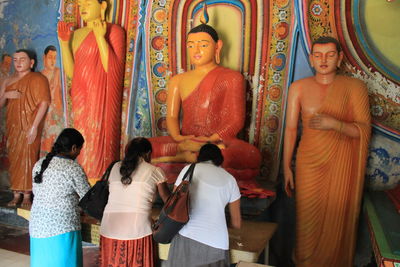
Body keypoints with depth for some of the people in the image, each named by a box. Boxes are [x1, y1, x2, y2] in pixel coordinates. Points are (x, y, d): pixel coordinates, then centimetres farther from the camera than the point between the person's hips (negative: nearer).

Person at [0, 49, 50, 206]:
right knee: (14, 159, 6)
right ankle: (16, 195, 13)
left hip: (29, 127, -6)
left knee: (27, 158, -6)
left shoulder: (37, 79, -4)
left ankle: (27, 196, 1)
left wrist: (34, 126, -18)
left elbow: (44, 102, -12)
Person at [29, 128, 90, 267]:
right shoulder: (73, 168, -13)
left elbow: (36, 192, 16)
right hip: (62, 228, -6)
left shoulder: (39, 164, 7)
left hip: (38, 225, 7)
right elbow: (88, 197, -6)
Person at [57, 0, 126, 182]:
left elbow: (113, 69, -12)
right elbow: (70, 72, 12)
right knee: (83, 151, 5)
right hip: (80, 102, 6)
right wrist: (64, 42, 5)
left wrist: (100, 37, -15)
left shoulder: (113, 30, 0)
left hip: (100, 101, -6)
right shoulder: (77, 34, 17)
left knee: (97, 149, -6)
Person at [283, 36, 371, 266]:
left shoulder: (355, 87, -2)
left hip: (341, 166, -1)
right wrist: (286, 167, 2)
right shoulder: (299, 87, 1)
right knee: (308, 221, 8)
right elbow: (291, 129, 2)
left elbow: (365, 130, -4)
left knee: (336, 223, 8)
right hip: (309, 163, 1)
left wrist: (335, 124, -22)